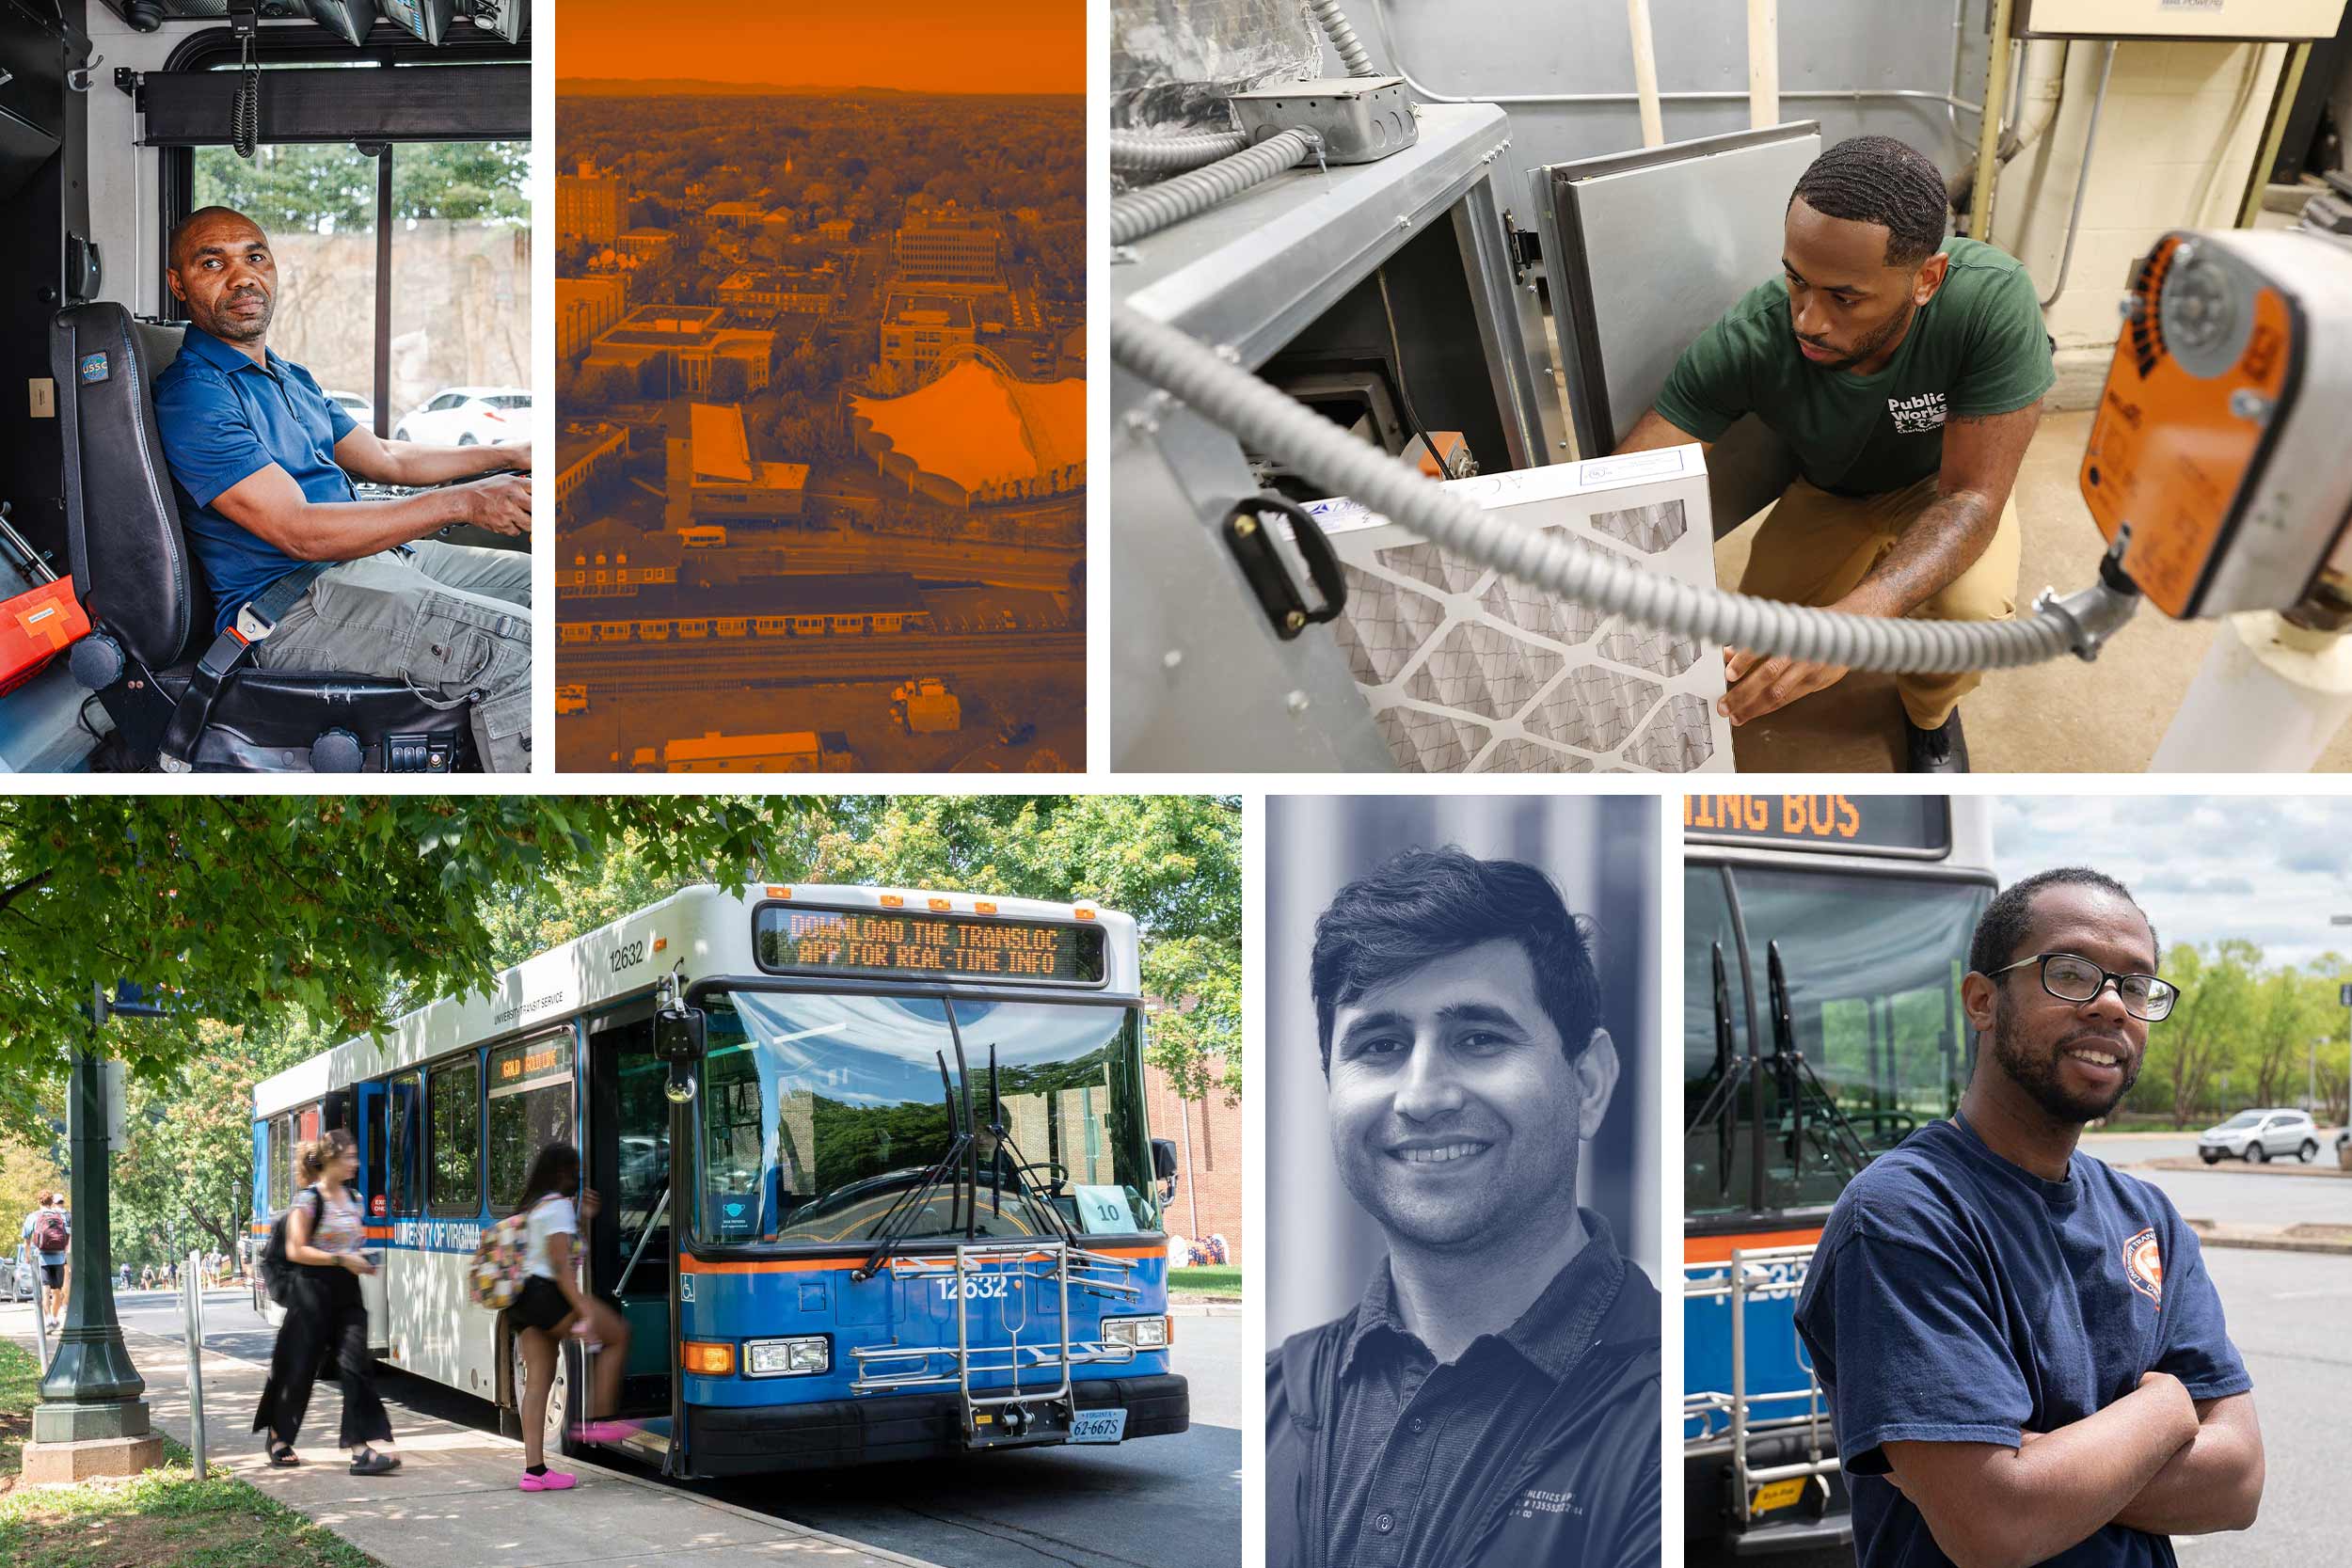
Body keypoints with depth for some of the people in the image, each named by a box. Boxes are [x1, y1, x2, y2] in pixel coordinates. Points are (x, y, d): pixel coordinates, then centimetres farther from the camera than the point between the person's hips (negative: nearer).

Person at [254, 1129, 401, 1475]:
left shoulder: (350, 1196, 11)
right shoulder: (309, 1199, -10)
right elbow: (295, 1251, -14)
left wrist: (360, 1261, 5)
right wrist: (340, 1259, -20)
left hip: (347, 1291, 6)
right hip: (314, 1290, -6)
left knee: (356, 1366, -6)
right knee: (300, 1367, 6)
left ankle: (363, 1447, -12)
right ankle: (277, 1438, 27)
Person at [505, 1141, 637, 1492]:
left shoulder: (531, 1207, 21)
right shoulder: (558, 1206, -8)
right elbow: (561, 1265, -16)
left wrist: (580, 1219, 26)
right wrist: (585, 1310, -21)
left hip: (522, 1302, 9)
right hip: (546, 1294, -9)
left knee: (538, 1379, 6)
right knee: (618, 1334, 2)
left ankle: (534, 1469, 1)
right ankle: (600, 1419, 1)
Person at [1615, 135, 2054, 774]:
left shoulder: (1993, 301, -38)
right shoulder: (1747, 341, -34)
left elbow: (1971, 497, -35)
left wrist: (1854, 617, -53)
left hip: (1940, 487, -2)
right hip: (1828, 497, 2)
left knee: (1971, 610, -32)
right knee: (1758, 664, -16)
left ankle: (1931, 713, 6)